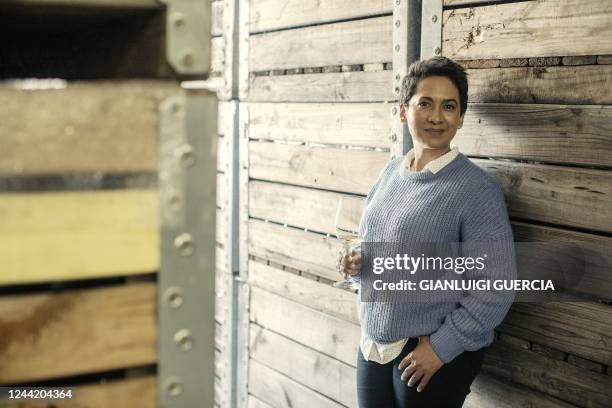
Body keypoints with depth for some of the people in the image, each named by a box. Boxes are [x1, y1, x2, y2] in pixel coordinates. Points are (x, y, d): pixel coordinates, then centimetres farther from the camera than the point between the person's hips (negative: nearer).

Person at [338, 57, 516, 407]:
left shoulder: (477, 189, -15)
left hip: (438, 353, -6)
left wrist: (442, 347, -18)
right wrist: (359, 263, -2)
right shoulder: (391, 173, 5)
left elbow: (496, 287, -18)